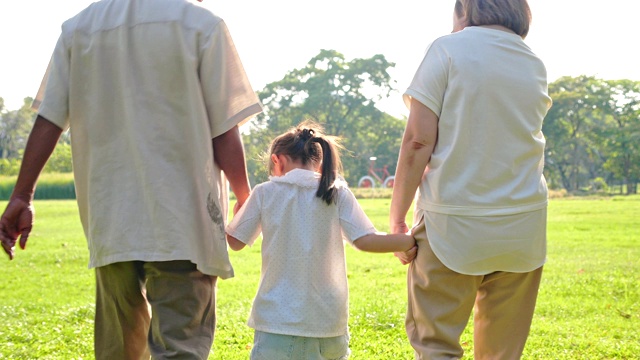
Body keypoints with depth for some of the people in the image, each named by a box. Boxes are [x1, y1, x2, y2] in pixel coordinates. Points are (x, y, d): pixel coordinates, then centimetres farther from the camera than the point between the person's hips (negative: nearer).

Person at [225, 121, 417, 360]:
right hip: (329, 319, 2)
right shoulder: (337, 193, 1)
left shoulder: (265, 193, -1)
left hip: (279, 319, -2)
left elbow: (235, 241, 8)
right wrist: (408, 242, 6)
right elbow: (365, 241, -7)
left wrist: (241, 203, 26)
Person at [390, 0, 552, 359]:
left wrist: (397, 219, -5)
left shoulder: (448, 49, -5)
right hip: (523, 230, 5)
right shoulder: (536, 65, 10)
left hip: (453, 226, -4)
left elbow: (417, 143, -11)